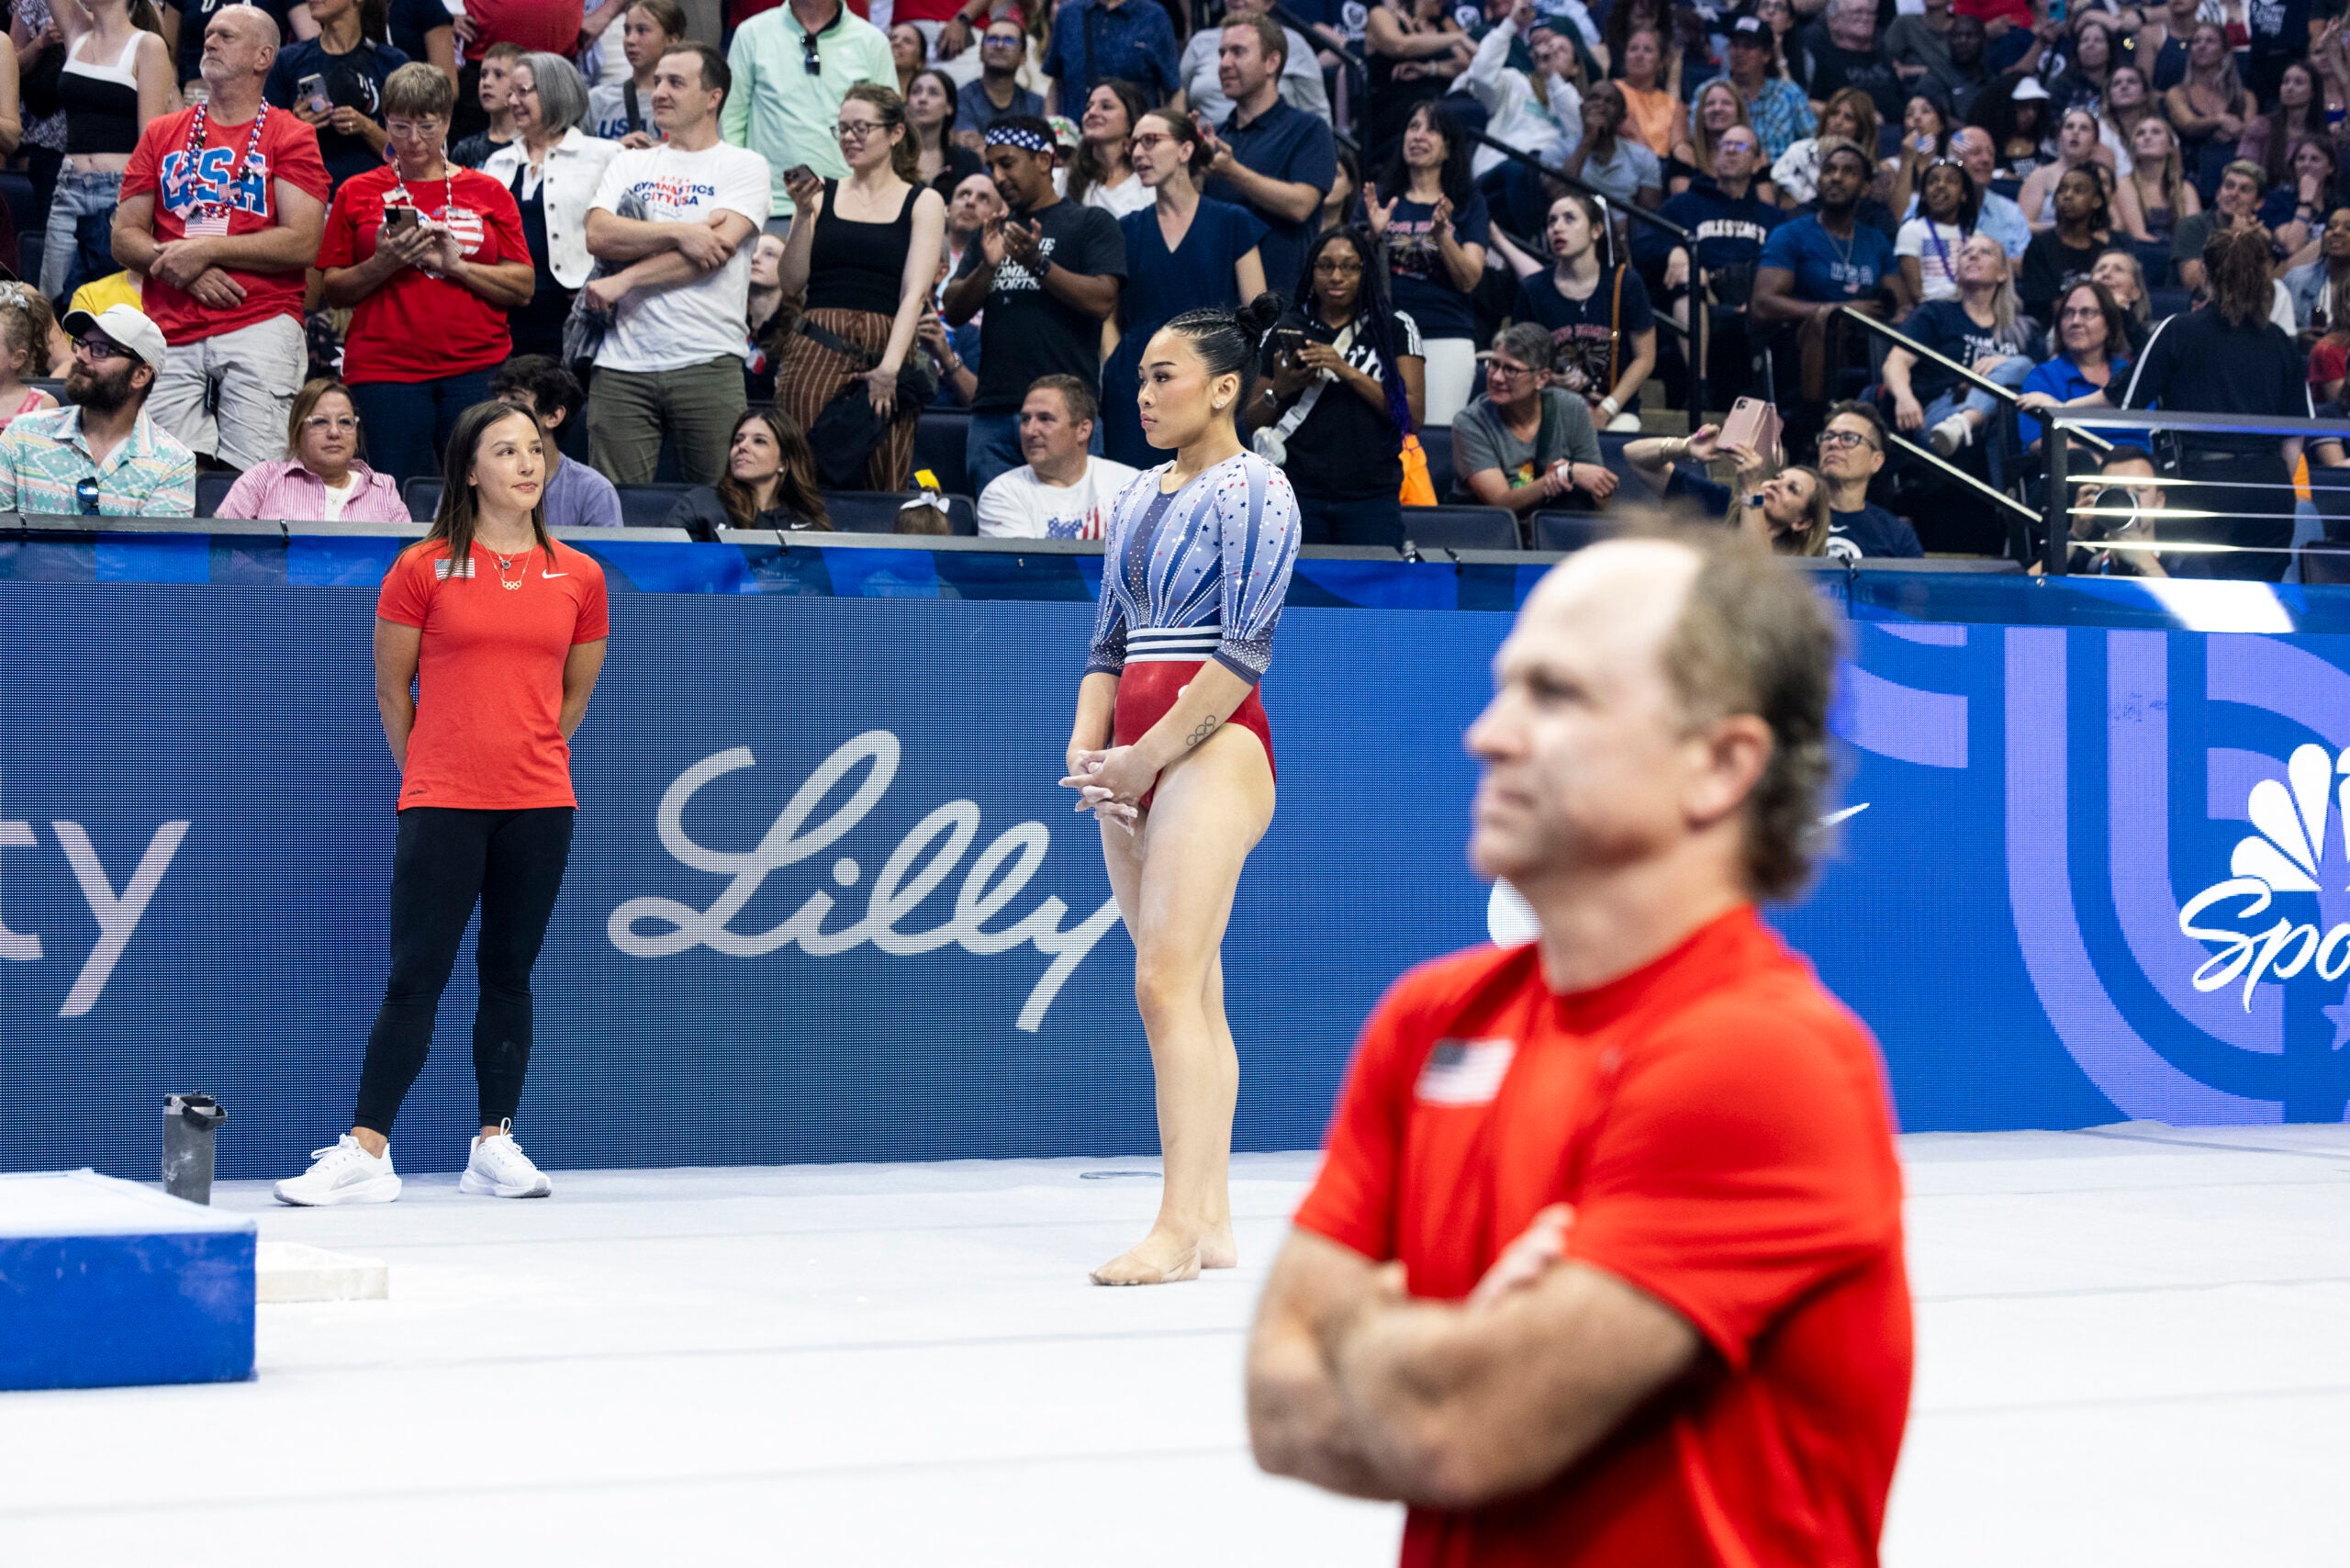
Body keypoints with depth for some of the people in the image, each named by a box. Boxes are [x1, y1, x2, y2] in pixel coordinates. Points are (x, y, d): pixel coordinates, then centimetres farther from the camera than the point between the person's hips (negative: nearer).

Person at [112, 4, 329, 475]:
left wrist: (208, 249, -8)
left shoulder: (291, 136, 7)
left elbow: (303, 242, -5)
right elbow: (124, 237, 14)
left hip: (261, 326, -3)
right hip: (172, 334, 4)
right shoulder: (161, 134, 19)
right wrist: (185, 269, -5)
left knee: (252, 474, -13)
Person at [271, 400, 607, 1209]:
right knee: (415, 977, -4)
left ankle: (495, 1145, 15)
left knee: (510, 975, 8)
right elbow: (391, 687, 6)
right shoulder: (422, 569, -2)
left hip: (539, 808, 3)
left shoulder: (579, 576, 5)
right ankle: (365, 1154, -2)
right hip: (441, 808, -2)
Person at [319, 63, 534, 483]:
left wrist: (456, 264, -9)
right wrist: (383, 264, -9)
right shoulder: (357, 194, 11)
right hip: (385, 370, 0)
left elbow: (523, 289, 5)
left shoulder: (488, 193, 12)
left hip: (477, 367, 0)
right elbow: (332, 291, 8)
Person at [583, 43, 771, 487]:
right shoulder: (629, 165, 18)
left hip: (707, 363, -3)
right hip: (622, 365, 3)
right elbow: (598, 236, 2)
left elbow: (720, 246, -8)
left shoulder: (743, 165, 6)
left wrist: (626, 279, -8)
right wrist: (681, 232, -10)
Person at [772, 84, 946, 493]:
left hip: (887, 347, -1)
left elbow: (914, 293, 0)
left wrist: (889, 367, -12)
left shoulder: (922, 202, 10)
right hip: (818, 348, 1)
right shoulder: (822, 195, 15)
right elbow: (791, 283, 10)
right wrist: (803, 214, -2)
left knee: (886, 488, -7)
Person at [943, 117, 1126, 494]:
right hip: (993, 411, 6)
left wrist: (1038, 264, -18)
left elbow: (1103, 301, -9)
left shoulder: (1090, 223, 5)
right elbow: (955, 312, 14)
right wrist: (987, 266, -5)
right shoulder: (993, 233, 23)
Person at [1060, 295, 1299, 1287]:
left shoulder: (1255, 492, -6)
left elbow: (1245, 649, -13)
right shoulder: (1137, 499, 18)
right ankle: (1211, 1223, 10)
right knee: (1190, 993, 8)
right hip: (1136, 758, 8)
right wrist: (1087, 746, 2)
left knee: (1167, 984, -16)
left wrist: (1149, 754, -15)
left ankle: (1176, 1231, -18)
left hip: (1213, 745, -8)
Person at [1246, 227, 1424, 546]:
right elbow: (1253, 419, 14)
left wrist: (1348, 372, -12)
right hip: (1297, 493, 1)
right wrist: (1279, 390, -7)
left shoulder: (1396, 328, 7)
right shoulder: (1285, 331, 11)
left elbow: (1413, 418, -4)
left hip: (1371, 498, -1)